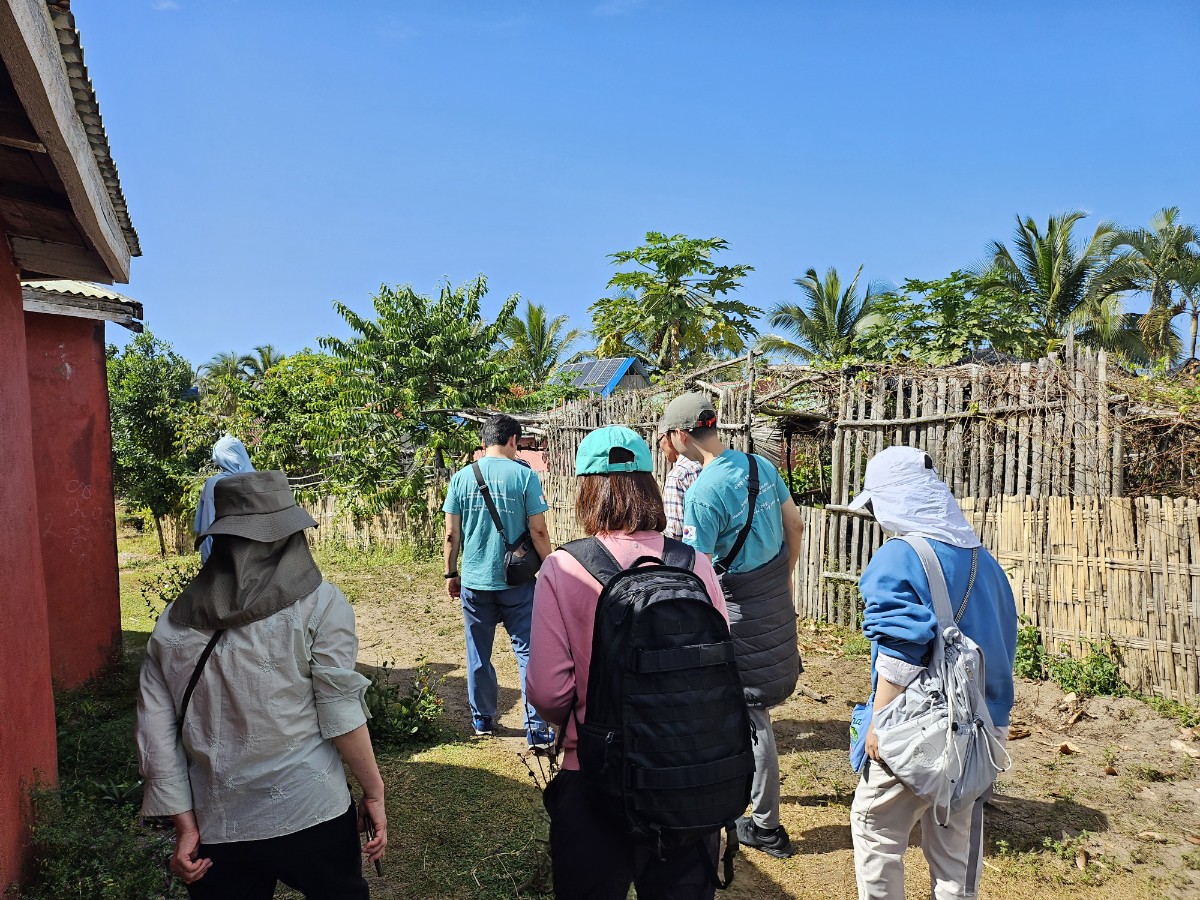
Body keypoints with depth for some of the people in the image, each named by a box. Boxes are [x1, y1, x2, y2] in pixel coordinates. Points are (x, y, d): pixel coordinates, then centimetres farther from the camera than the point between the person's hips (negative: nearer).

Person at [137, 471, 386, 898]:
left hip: (215, 827, 3)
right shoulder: (316, 603, -10)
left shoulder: (174, 621, 1)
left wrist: (185, 825, 8)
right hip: (309, 814, -2)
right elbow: (340, 713, -11)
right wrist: (374, 792, -1)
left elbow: (155, 732, 1)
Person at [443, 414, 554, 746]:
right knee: (528, 652, 6)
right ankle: (536, 728, 8)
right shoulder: (524, 475, -9)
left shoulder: (461, 477, 0)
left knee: (478, 655, 16)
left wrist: (451, 574, 14)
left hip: (474, 582, 3)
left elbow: (452, 534, 2)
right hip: (516, 581, -3)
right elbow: (538, 531, -9)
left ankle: (482, 719, 30)